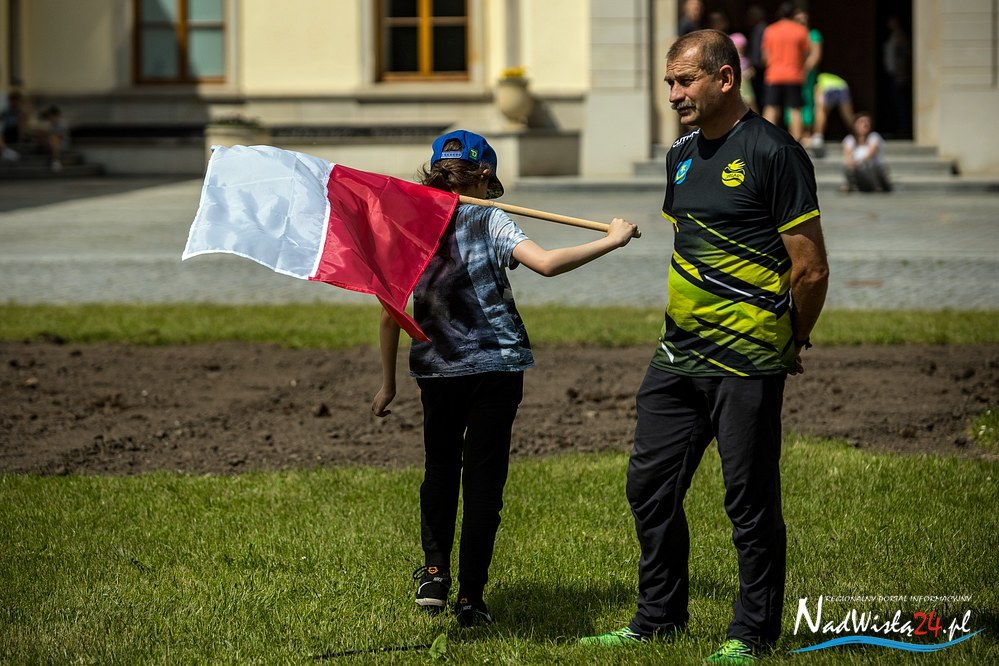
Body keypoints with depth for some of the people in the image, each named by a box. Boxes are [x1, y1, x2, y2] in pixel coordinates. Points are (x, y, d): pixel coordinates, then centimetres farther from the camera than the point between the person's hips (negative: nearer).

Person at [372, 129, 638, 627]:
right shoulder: (488, 221, -7)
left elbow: (391, 314, 4)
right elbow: (547, 263, -22)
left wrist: (388, 383, 13)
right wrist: (611, 241, -13)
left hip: (436, 368, 3)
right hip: (496, 364, -3)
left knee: (440, 467, 22)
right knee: (483, 477, 4)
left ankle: (434, 571, 10)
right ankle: (470, 597, 4)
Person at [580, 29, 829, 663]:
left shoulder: (773, 153, -12)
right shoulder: (682, 154, 13)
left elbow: (811, 269, -11)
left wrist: (790, 347, 1)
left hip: (747, 366, -8)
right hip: (679, 352, 8)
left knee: (750, 502, 0)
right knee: (651, 485, 11)